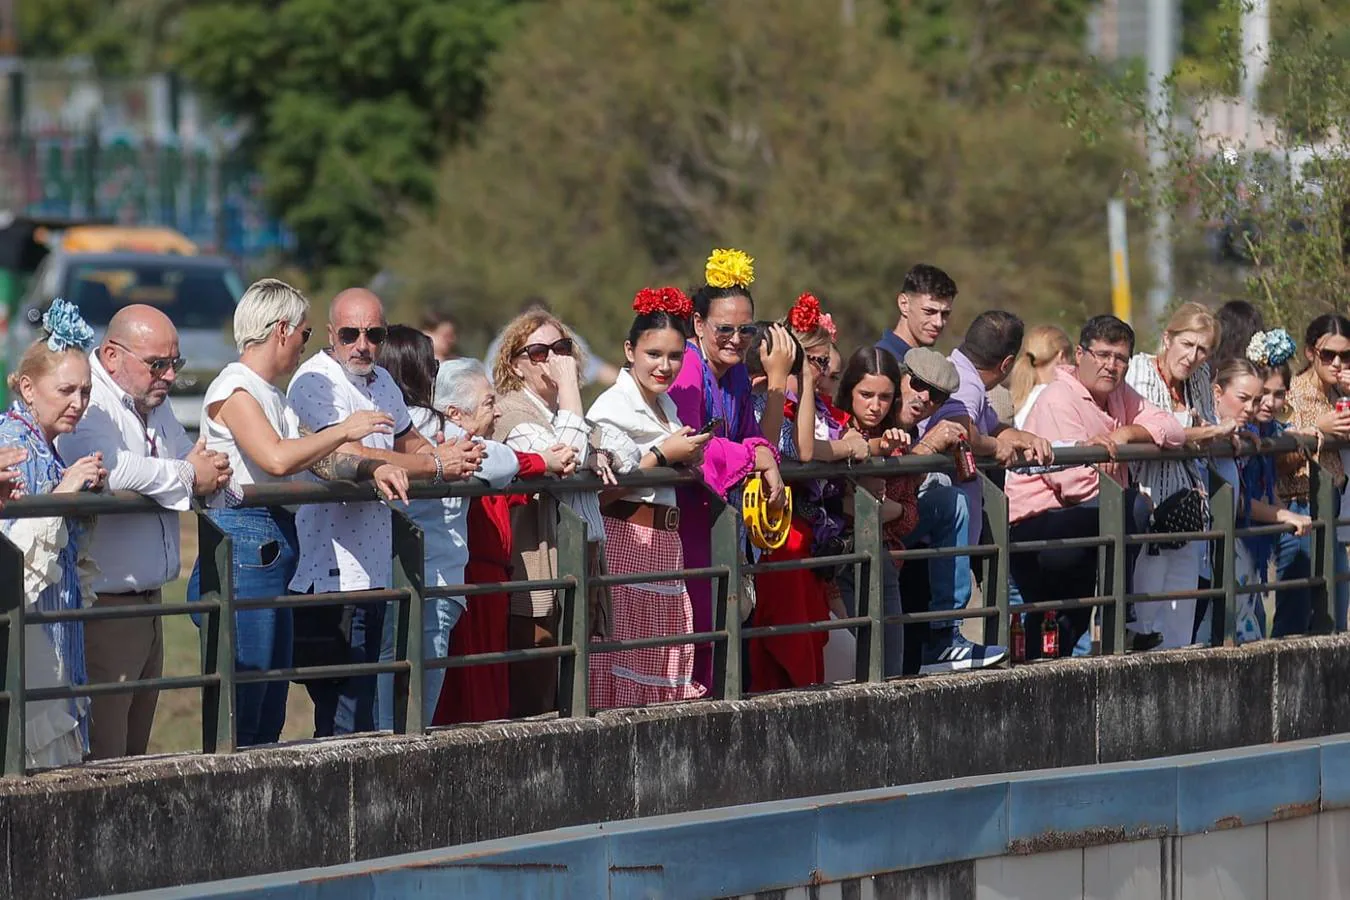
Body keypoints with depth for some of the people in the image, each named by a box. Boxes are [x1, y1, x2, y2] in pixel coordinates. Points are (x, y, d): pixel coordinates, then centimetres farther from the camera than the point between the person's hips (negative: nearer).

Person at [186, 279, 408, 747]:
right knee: (239, 713, -12)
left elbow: (315, 459, 21)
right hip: (242, 552, -10)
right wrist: (344, 432, -10)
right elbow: (277, 458, -22)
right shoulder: (234, 388, -8)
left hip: (275, 548, 10)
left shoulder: (272, 396, 22)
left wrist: (370, 468, 3)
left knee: (268, 722, 8)